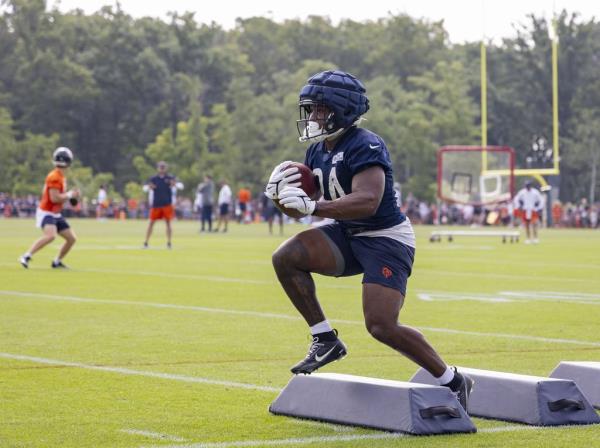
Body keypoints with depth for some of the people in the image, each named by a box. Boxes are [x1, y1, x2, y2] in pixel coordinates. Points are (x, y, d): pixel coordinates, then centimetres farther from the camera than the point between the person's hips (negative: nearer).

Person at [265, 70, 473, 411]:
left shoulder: (365, 147, -20)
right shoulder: (318, 150, 7)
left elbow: (367, 202, -33)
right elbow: (301, 202, 13)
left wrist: (312, 206, -39)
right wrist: (281, 191, -10)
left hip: (386, 239, -8)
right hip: (348, 236, 8)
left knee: (382, 326, -17)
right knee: (286, 258, -12)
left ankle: (453, 382, 1)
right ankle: (325, 341, -1)